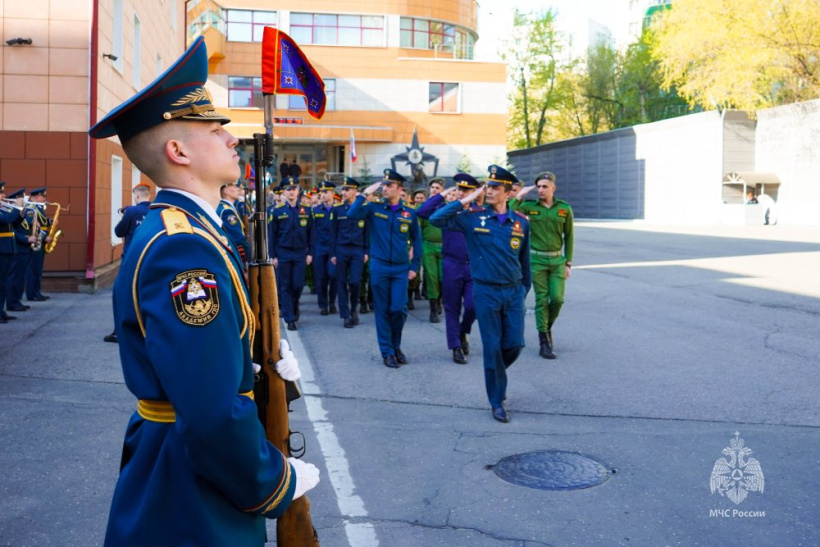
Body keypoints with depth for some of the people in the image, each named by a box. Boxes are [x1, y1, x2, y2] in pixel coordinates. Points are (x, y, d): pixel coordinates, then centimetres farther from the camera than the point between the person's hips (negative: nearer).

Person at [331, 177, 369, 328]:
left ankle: (353, 309, 17)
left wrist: (366, 252, -1)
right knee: (342, 283, 2)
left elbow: (367, 231, 4)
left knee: (355, 281, -8)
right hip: (341, 250, 1)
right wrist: (333, 253, 3)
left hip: (358, 251, -1)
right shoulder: (337, 209, 4)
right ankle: (346, 316, 10)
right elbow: (334, 232, 7)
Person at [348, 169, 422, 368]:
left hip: (401, 268, 0)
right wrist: (365, 193, -15)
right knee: (382, 311, 4)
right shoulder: (374, 208, 0)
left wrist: (415, 266, 4)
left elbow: (417, 240, 10)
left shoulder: (409, 213, 3)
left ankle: (396, 345, 19)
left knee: (399, 309, -6)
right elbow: (352, 214, -16)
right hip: (379, 267, 0)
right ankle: (387, 352, 15)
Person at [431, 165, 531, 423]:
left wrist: (525, 287, 15)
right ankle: (497, 401, 15)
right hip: (486, 292, -2)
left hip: (514, 292, 2)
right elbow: (436, 219, -11)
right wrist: (465, 201, -12)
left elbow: (524, 257, 12)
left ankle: (496, 373, 35)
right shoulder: (473, 218, -3)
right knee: (492, 347, 2)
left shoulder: (521, 222, 2)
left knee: (515, 344, 2)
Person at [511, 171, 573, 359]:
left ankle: (547, 327, 24)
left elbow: (569, 237, 8)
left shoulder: (564, 208, 2)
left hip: (557, 260, 2)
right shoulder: (529, 206, -2)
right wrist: (519, 197, -15)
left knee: (557, 298, -6)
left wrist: (568, 263, 6)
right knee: (542, 300, -1)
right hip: (537, 259, -1)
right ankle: (544, 343, 7)